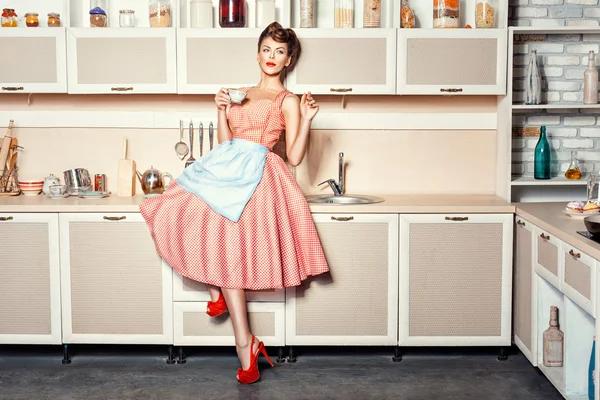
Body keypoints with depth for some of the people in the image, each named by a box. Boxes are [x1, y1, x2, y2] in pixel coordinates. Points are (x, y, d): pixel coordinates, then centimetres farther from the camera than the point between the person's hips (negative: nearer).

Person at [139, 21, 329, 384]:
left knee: (228, 249, -14)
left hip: (255, 175, -7)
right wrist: (222, 110, 5)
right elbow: (225, 142, 17)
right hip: (225, 169, 7)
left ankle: (245, 343, -2)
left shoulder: (288, 101, 7)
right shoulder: (241, 95, 23)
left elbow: (294, 157, -1)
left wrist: (307, 120, -11)